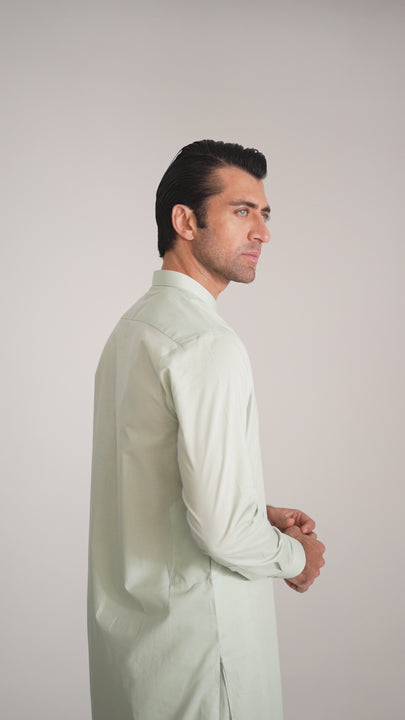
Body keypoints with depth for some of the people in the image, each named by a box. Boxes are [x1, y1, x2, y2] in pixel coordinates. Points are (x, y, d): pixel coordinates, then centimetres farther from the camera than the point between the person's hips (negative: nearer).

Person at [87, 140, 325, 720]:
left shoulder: (133, 325, 9)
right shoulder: (208, 343, -22)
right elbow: (223, 529, -26)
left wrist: (260, 514, 13)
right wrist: (296, 555, -7)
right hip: (195, 632, -9)